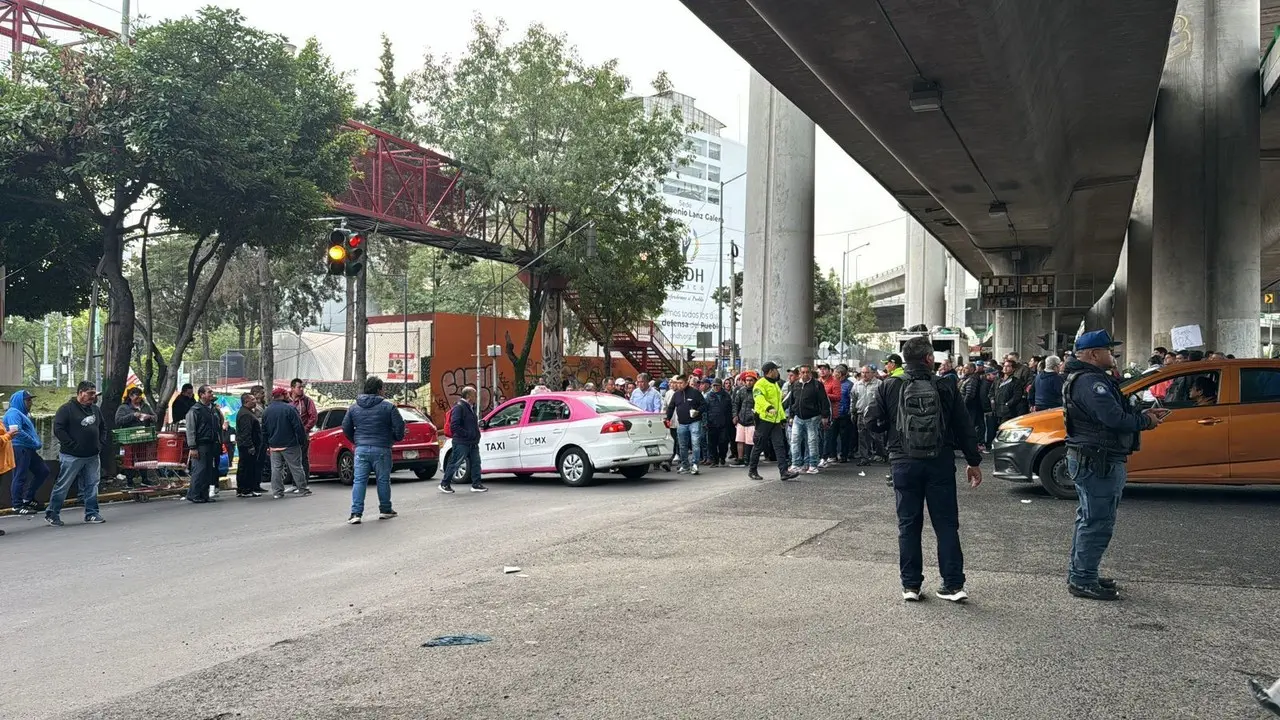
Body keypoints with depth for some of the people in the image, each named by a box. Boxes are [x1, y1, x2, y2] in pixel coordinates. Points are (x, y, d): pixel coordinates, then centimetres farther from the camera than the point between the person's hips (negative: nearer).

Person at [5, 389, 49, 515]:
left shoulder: (23, 413, 22)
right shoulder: (13, 413, -10)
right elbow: (18, 432, -22)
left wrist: (38, 442, 7)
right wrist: (36, 444, -15)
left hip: (29, 449, 10)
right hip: (19, 449, -10)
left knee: (43, 471, 11)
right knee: (20, 477, -5)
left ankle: (28, 498, 20)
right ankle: (17, 506, 2)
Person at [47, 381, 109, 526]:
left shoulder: (95, 409, 13)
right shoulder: (67, 409, -8)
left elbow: (103, 428, 23)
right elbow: (58, 430, -14)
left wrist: (101, 444, 9)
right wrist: (72, 445, -16)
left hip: (93, 456, 6)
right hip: (72, 456, -6)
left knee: (92, 485, 6)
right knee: (62, 486, 1)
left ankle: (92, 513, 14)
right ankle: (51, 514, 12)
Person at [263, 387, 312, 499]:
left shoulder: (266, 412, 9)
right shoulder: (290, 408, -11)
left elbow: (264, 431, 15)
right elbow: (298, 427, -13)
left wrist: (268, 445, 21)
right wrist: (302, 441, -5)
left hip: (274, 446, 5)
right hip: (290, 445, -5)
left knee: (276, 469, 8)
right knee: (296, 467, 3)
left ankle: (277, 492, 7)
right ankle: (303, 490, 8)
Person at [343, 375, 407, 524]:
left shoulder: (354, 407, 8)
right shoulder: (388, 406, -5)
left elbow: (346, 427, 12)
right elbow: (399, 426, -7)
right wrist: (397, 438, 13)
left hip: (361, 449, 3)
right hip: (381, 449, -3)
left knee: (359, 481, 2)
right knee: (383, 480, 9)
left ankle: (356, 513, -6)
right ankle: (385, 510, 19)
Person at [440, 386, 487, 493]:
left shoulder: (471, 407, 17)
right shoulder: (459, 407, -14)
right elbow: (454, 426, -21)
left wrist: (478, 423, 9)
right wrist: (467, 434, -21)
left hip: (473, 443, 9)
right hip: (461, 443, -9)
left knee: (475, 463, 7)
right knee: (455, 463, -1)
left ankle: (476, 484, 12)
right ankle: (444, 484, 11)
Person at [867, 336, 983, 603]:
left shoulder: (889, 388, -4)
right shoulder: (945, 388, -1)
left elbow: (872, 421, -2)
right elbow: (964, 428, 2)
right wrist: (974, 462, 9)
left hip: (904, 463, 0)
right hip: (941, 463, 0)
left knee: (908, 525, 8)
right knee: (946, 524, 8)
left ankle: (911, 585, 10)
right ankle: (954, 585, 8)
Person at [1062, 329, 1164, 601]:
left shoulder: (1087, 379, 17)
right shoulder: (1091, 382, -19)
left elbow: (1114, 412, 18)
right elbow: (1114, 419, -27)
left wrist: (1143, 414, 4)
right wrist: (1146, 421, -11)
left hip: (1089, 460, 12)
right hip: (1098, 462, -12)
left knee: (1089, 518, 19)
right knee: (1097, 522, -7)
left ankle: (1079, 574, 28)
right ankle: (1083, 581, -2)